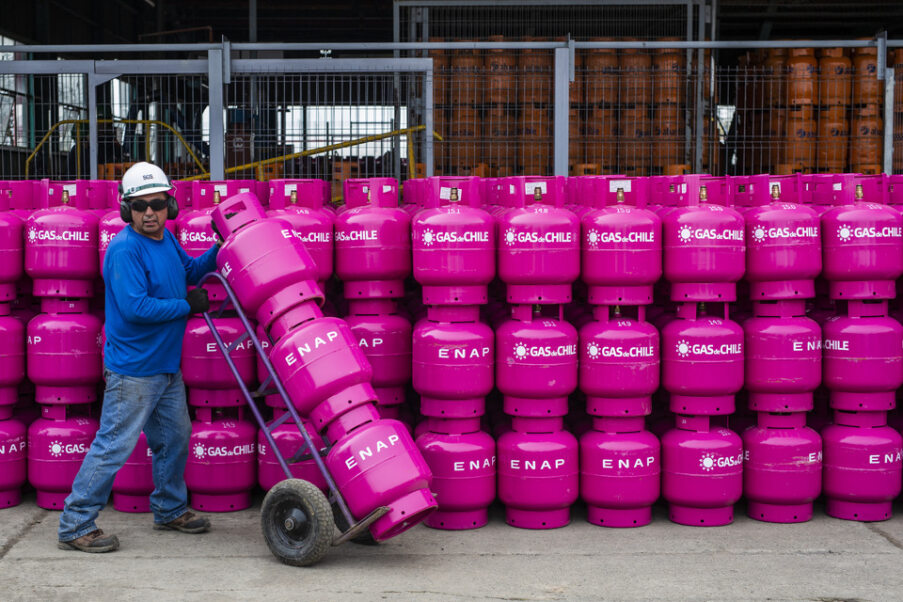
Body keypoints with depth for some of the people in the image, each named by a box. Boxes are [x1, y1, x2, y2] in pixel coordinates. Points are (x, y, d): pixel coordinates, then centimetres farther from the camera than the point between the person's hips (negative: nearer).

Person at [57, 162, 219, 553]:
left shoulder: (165, 239, 7)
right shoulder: (125, 249, -19)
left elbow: (189, 271, 26)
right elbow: (135, 308, -26)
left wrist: (220, 248, 12)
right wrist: (187, 305, -17)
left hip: (166, 366, 9)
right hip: (133, 370, -9)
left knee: (175, 437, 19)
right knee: (114, 445, -6)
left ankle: (170, 509, 36)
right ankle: (75, 525, 4)